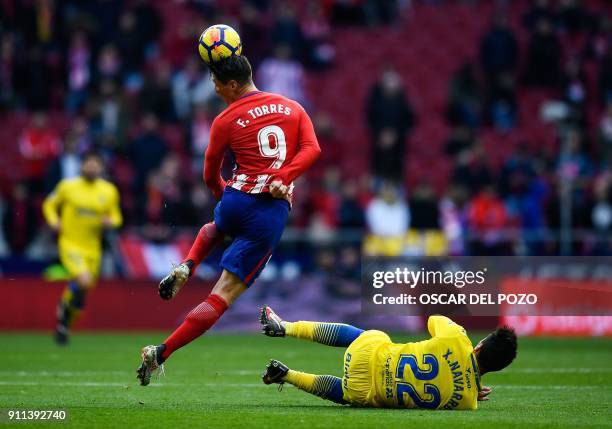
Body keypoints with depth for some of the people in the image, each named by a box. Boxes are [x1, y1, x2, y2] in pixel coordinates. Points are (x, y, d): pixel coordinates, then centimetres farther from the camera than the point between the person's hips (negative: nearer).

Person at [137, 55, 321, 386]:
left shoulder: (226, 120, 2)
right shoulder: (292, 107, 11)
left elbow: (211, 177, 12)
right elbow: (312, 148, -4)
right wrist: (281, 179, -11)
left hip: (236, 200, 0)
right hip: (274, 211, 0)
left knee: (216, 228, 42)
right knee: (223, 296, -2)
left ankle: (186, 267, 14)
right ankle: (161, 353, -13)